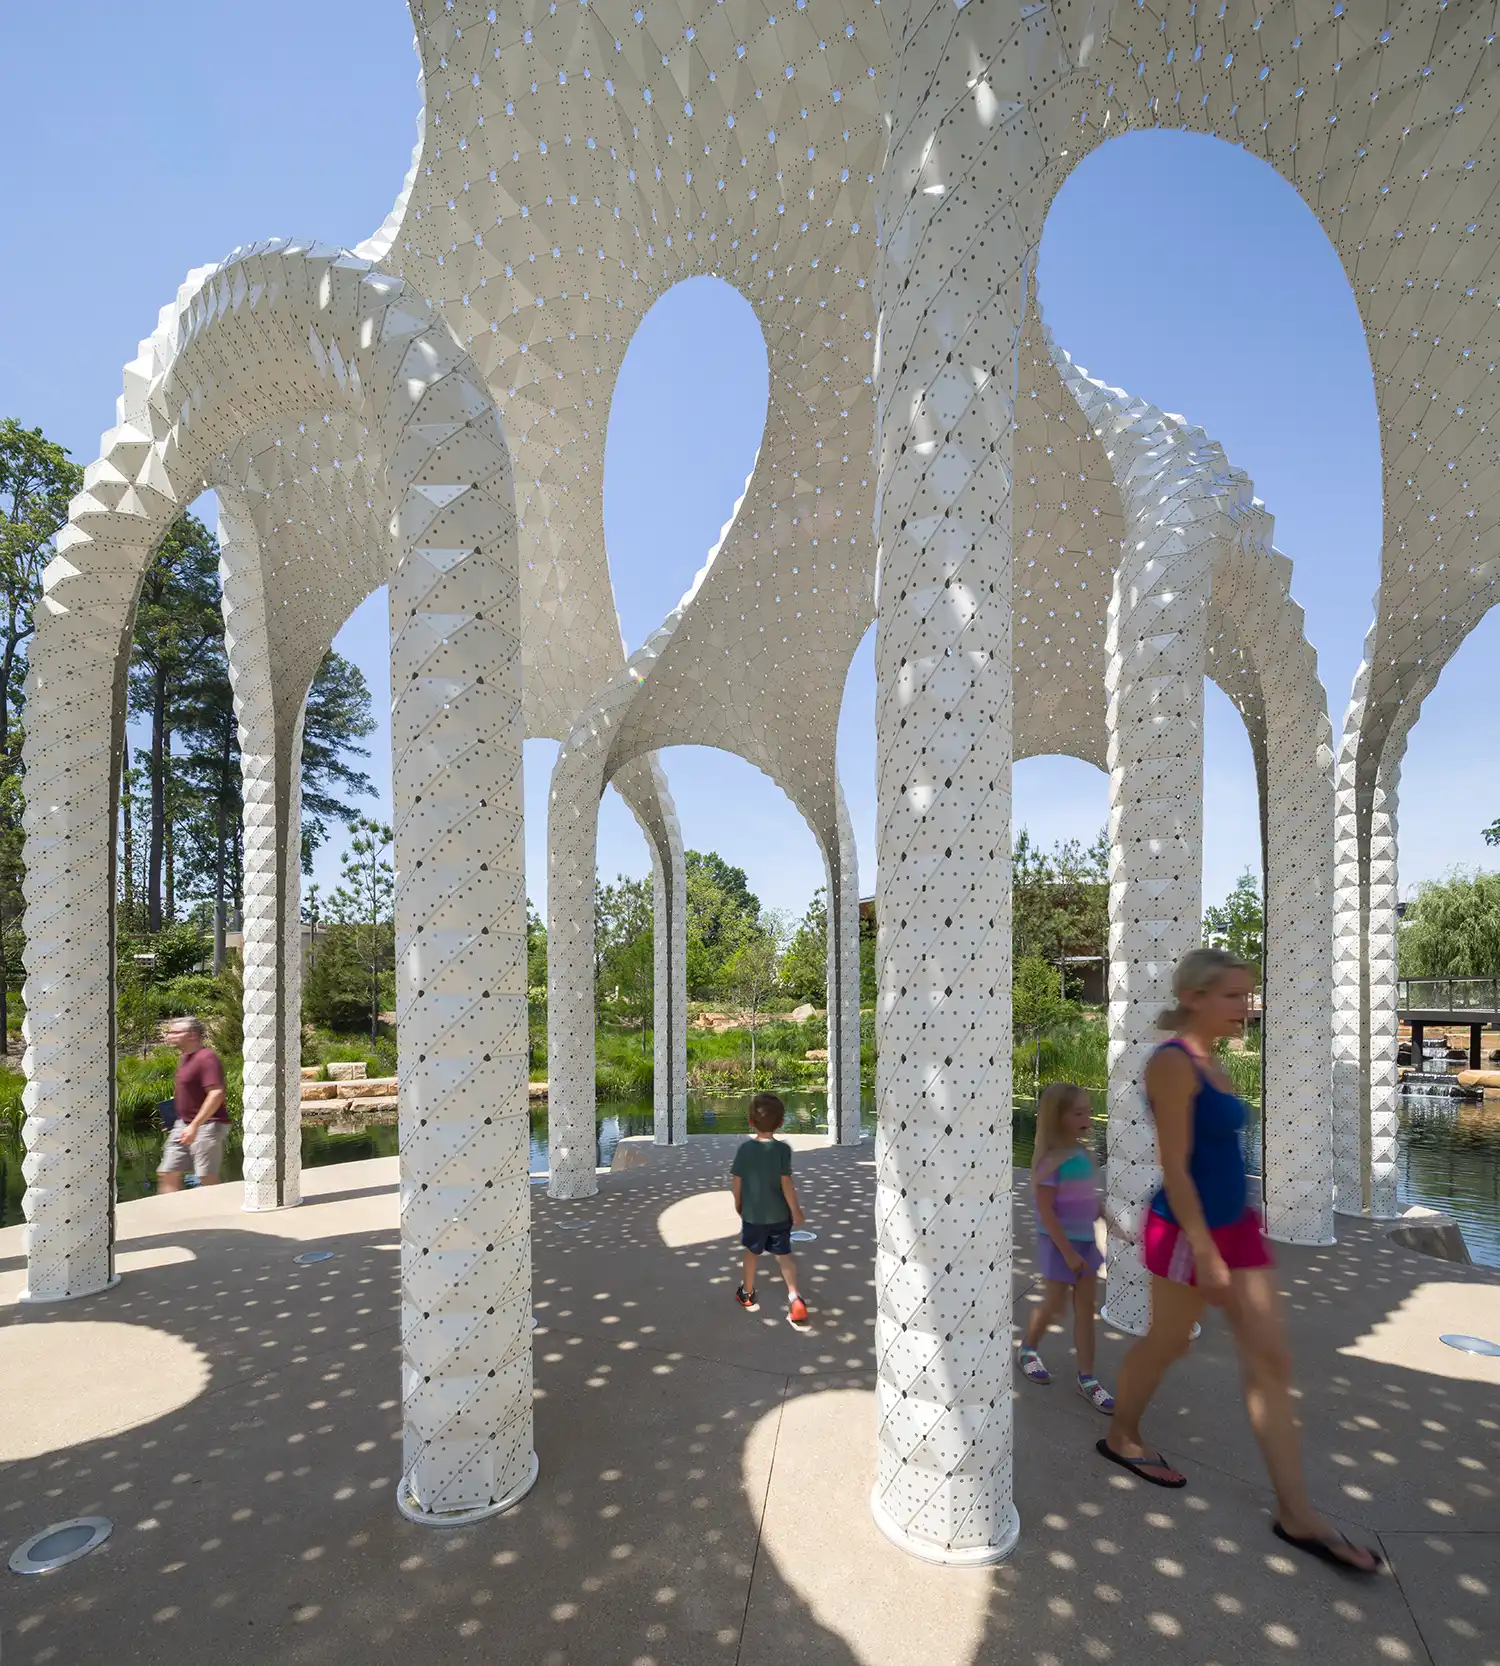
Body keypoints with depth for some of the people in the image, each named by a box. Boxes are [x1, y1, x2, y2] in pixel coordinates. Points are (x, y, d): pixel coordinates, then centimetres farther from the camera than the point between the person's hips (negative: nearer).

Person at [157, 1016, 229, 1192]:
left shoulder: (206, 1057, -17)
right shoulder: (186, 1057, 13)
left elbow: (216, 1094, -25)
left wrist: (194, 1126, -26)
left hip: (207, 1125, -10)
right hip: (184, 1123, 10)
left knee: (207, 1179, -5)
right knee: (166, 1174, 9)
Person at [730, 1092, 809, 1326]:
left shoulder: (745, 1148, -10)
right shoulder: (783, 1149, -16)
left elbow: (736, 1180, -4)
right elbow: (786, 1182, -17)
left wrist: (738, 1204, 13)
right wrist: (795, 1210, -8)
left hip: (752, 1213, 1)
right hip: (779, 1213, -1)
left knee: (752, 1253, 20)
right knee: (784, 1253, 13)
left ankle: (747, 1293, 35)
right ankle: (794, 1296, -1)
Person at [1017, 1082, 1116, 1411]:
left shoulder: (1083, 1151, 1)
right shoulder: (1051, 1160, -22)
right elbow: (1045, 1211, -21)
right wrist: (1067, 1251, -20)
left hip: (1086, 1239, 7)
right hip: (1059, 1242, -7)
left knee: (1085, 1306, 10)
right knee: (1054, 1304, 7)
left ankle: (1087, 1379, 20)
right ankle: (1028, 1349, 34)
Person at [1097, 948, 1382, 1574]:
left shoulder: (1210, 1062, 6)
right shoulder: (1172, 1062, -22)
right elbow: (1174, 1166, -23)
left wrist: (1230, 1235, 19)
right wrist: (1204, 1251, -21)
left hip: (1237, 1226, 8)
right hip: (1187, 1231, -8)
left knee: (1271, 1362, 10)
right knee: (1166, 1344, 13)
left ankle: (1296, 1515, 22)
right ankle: (1120, 1438, 38)